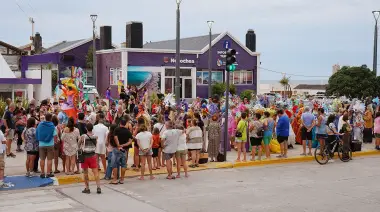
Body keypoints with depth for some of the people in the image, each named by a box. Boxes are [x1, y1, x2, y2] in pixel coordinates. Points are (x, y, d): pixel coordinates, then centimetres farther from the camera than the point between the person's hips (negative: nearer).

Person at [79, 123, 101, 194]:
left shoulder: (83, 136, -12)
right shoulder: (95, 136, -4)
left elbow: (79, 144, 2)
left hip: (84, 156, -2)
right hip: (92, 155, 2)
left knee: (85, 173, 8)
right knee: (95, 172, 2)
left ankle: (87, 188, 11)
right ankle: (98, 187, -4)